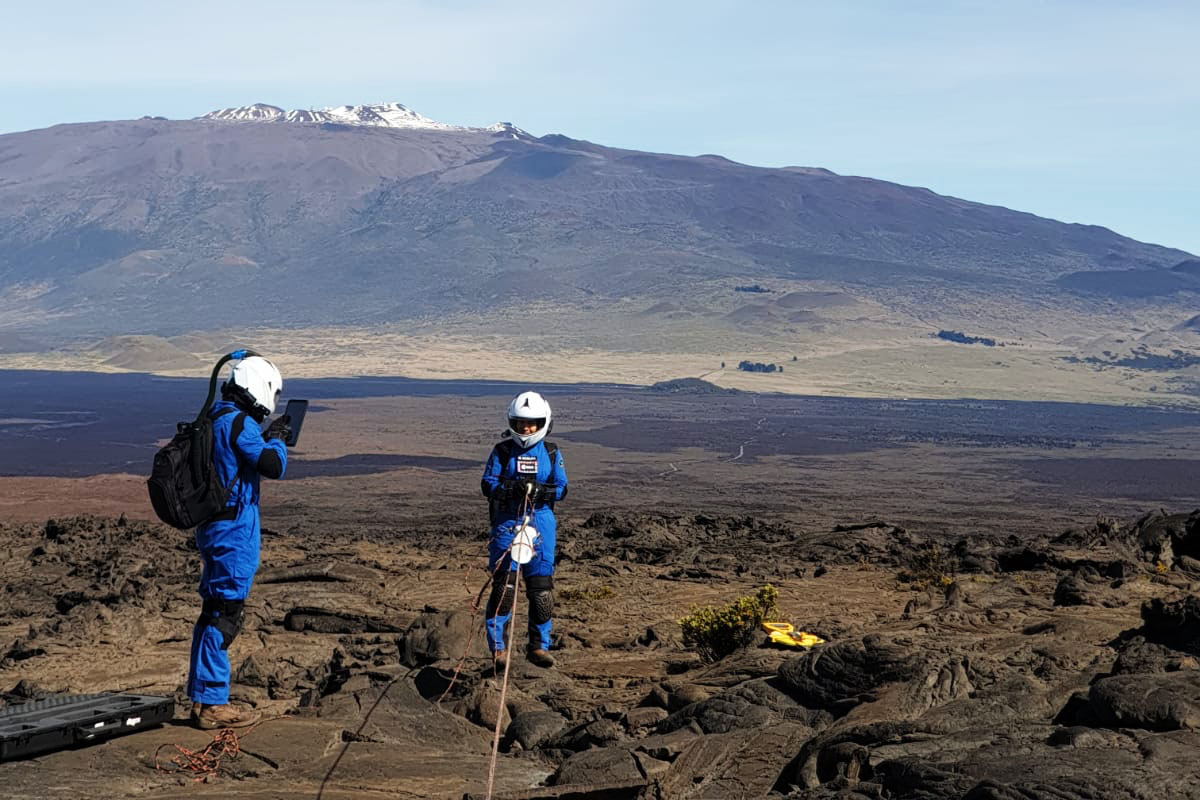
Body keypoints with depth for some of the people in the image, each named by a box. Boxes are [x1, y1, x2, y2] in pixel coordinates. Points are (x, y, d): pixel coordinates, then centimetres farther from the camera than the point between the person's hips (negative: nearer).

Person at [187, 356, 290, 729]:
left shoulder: (213, 419, 13)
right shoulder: (239, 423, -17)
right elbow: (273, 466, -20)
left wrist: (266, 437, 19)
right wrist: (277, 441, -3)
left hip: (213, 528, 10)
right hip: (235, 530, -10)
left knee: (214, 611, 15)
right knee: (225, 613, -5)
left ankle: (201, 699, 21)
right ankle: (213, 703, -2)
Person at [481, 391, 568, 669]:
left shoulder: (551, 453, 8)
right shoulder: (502, 451, 3)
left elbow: (561, 487, 5)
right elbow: (487, 483, -1)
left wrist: (541, 491, -16)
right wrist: (511, 488, -20)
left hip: (541, 521, 2)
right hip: (507, 520, -2)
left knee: (542, 587, 1)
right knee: (503, 585, -8)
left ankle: (539, 645, 12)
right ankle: (497, 646, 1)